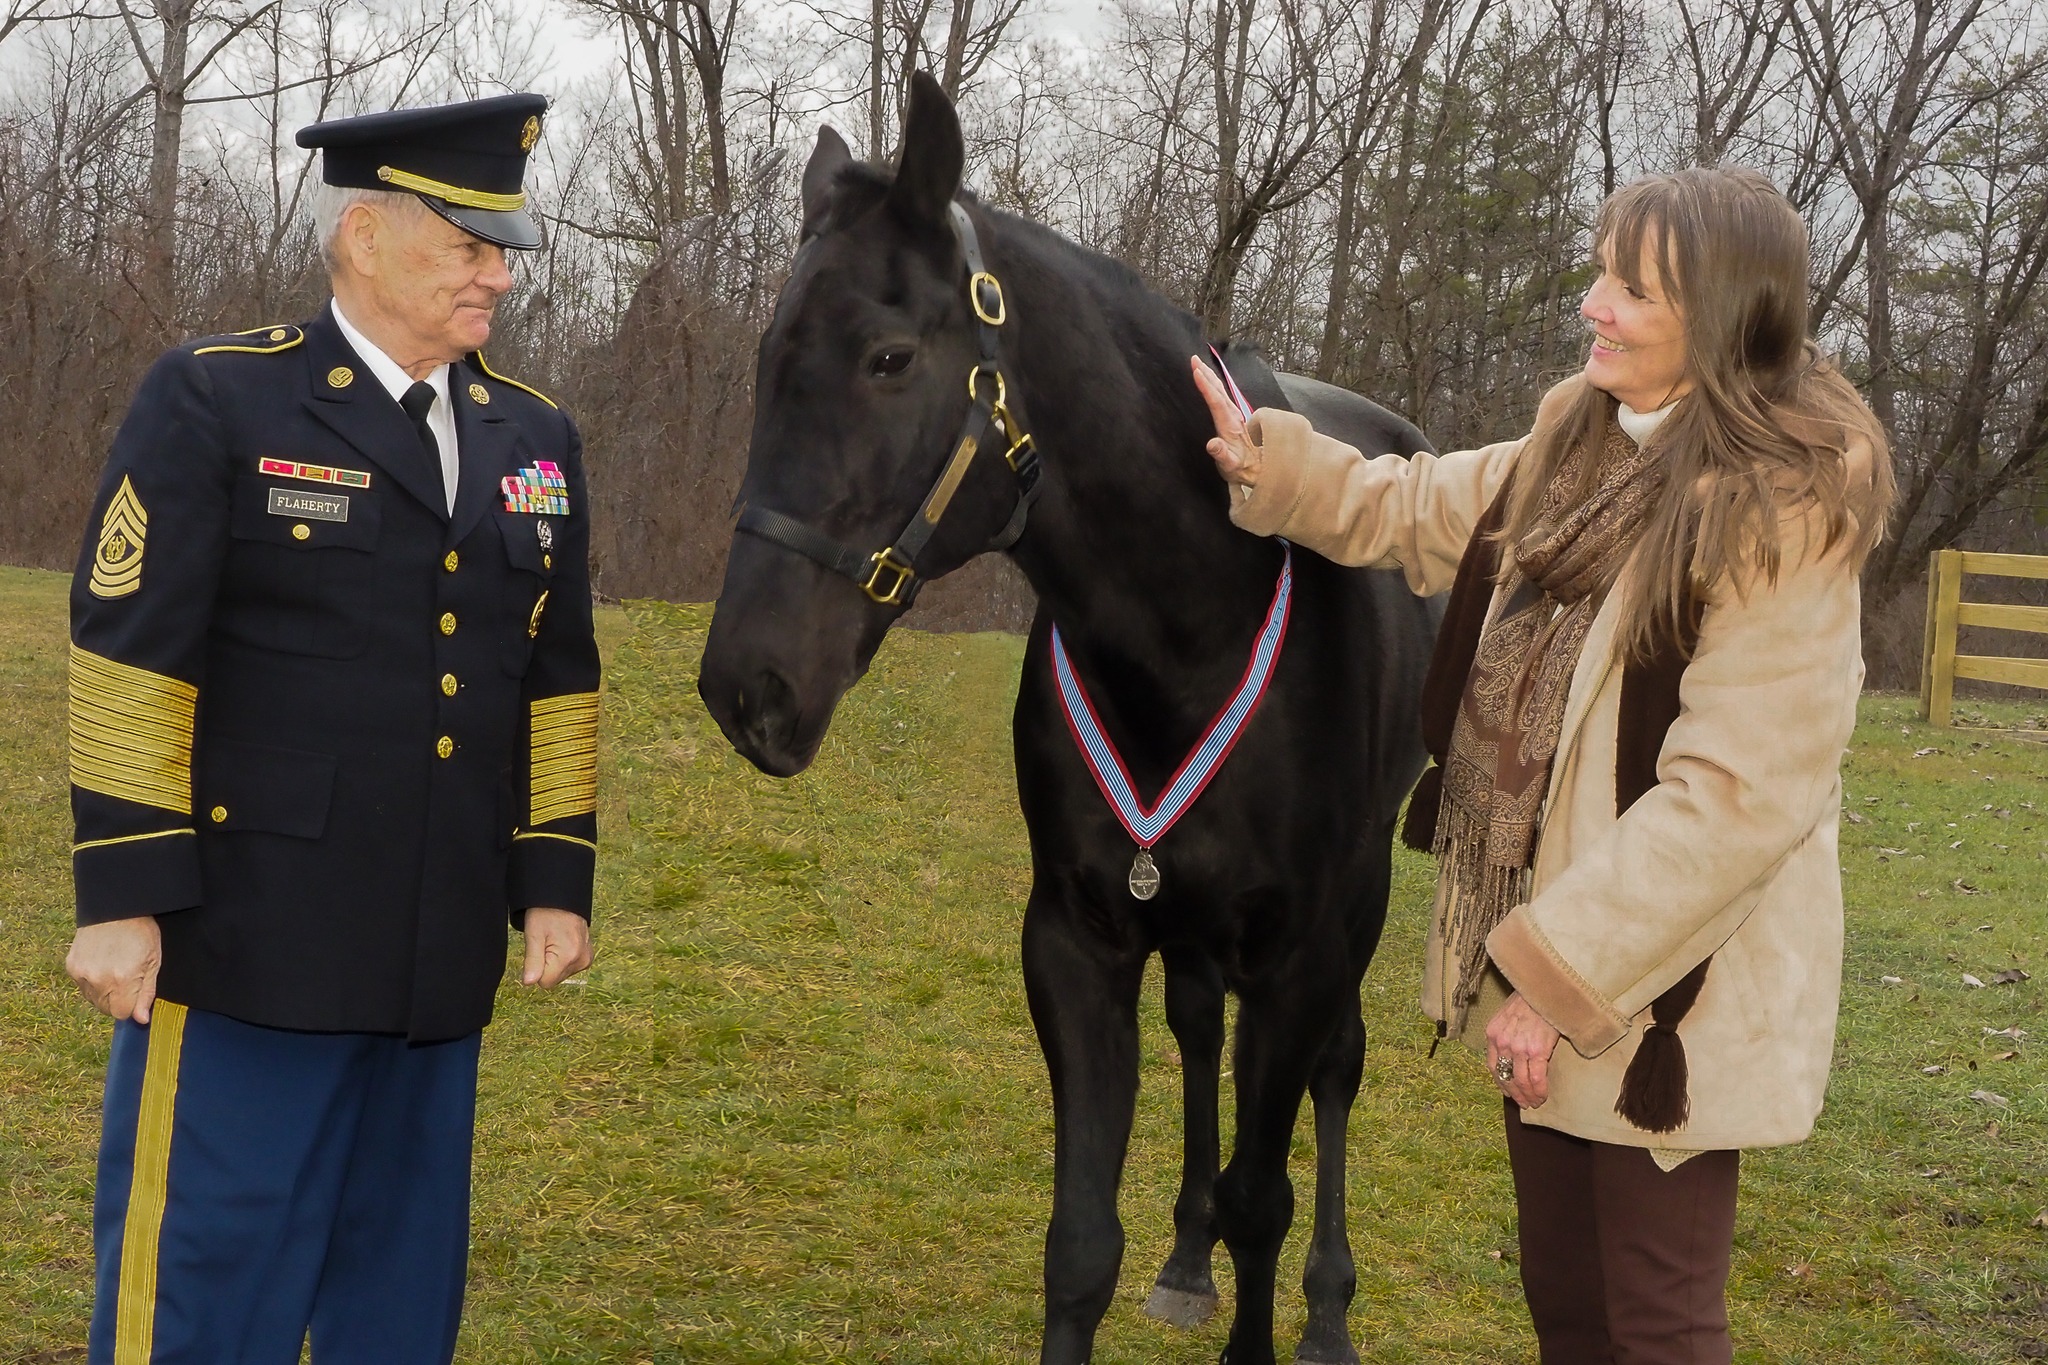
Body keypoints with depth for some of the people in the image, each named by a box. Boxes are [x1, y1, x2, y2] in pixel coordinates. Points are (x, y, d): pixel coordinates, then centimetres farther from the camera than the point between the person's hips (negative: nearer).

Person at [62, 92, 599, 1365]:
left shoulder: (537, 438, 12)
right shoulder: (212, 403, -5)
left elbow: (557, 677, 15)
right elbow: (130, 655, -9)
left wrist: (557, 880, 10)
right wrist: (123, 896, -12)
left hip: (444, 959, 5)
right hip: (250, 939, -5)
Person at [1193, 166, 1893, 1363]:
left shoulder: (1785, 513, -21)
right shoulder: (1580, 451, 5)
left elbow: (1733, 796, -24)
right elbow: (1416, 512, 22)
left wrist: (1562, 973, -23)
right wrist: (1269, 461, 9)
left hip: (1663, 993, -8)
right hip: (1544, 952, 8)